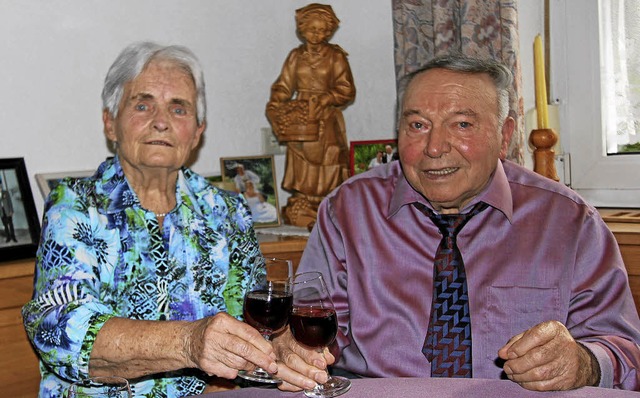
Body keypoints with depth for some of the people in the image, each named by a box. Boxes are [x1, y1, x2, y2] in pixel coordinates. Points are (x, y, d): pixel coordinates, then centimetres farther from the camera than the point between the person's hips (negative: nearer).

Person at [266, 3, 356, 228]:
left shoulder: (335, 56, 3)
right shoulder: (295, 57, 10)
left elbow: (347, 90, -3)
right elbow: (282, 88, 8)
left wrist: (323, 100, -16)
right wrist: (274, 113, -6)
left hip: (327, 123, -2)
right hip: (299, 119, 2)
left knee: (327, 173, -5)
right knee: (302, 174, 0)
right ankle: (302, 221, 3)